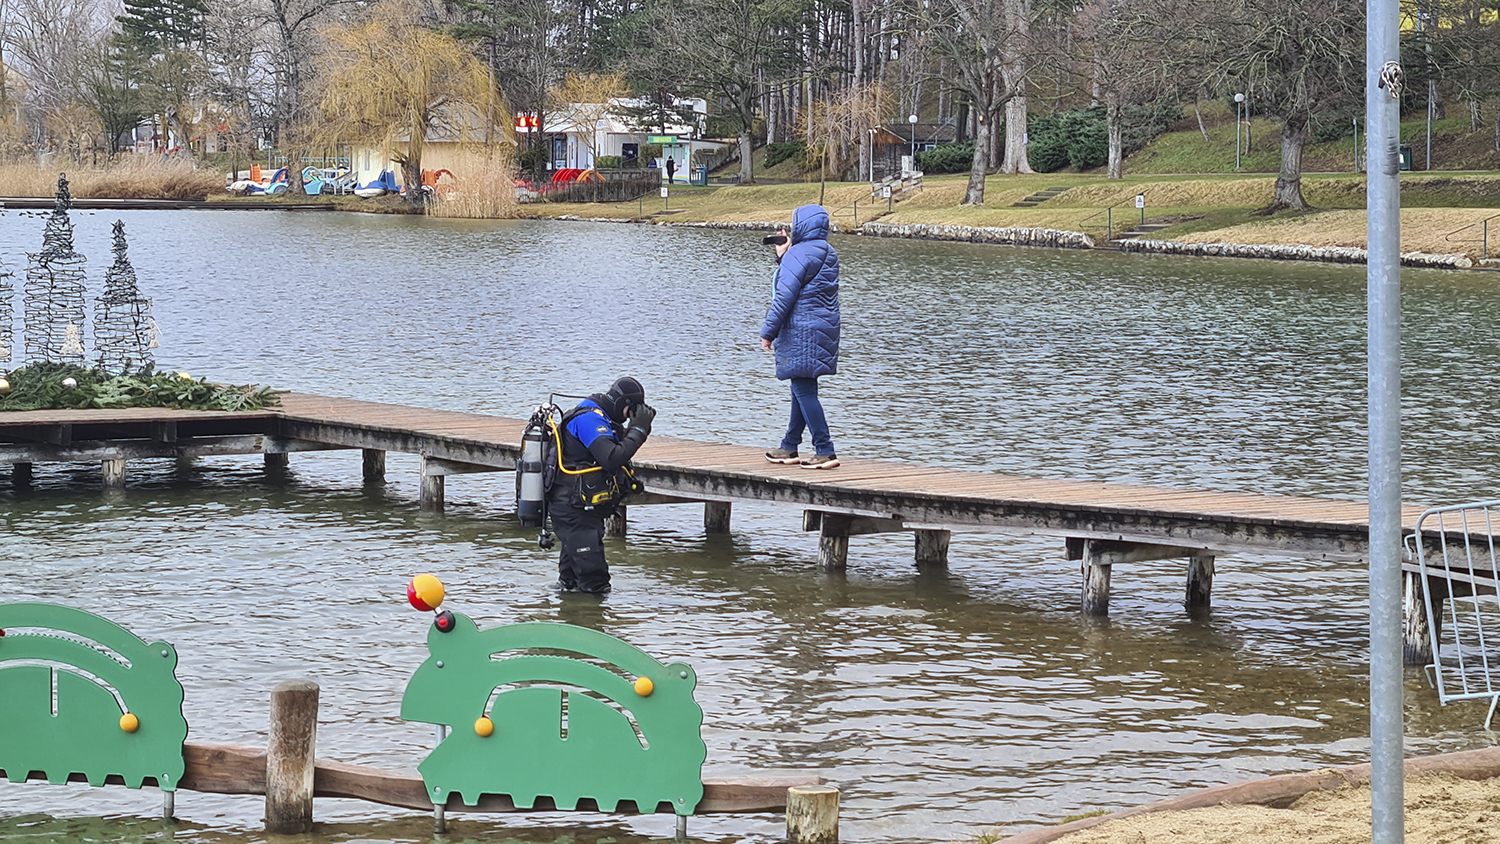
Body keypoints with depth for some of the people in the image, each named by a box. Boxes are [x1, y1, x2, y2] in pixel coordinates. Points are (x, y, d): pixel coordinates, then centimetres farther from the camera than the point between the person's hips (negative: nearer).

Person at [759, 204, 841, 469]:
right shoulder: (828, 254, 13)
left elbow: (785, 296, -18)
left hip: (801, 334, -10)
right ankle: (789, 447, 24)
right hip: (825, 330, 10)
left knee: (803, 390, -8)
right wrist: (782, 257, 24)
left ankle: (825, 451, -12)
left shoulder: (799, 254, -15)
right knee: (802, 390, 16)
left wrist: (768, 332, -12)